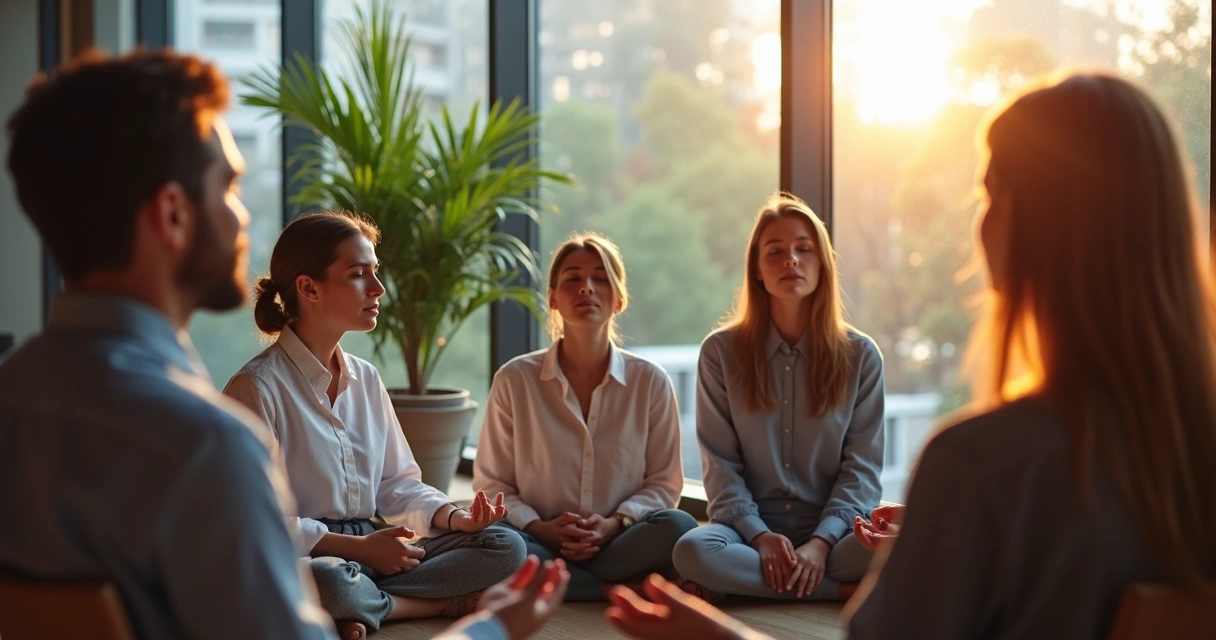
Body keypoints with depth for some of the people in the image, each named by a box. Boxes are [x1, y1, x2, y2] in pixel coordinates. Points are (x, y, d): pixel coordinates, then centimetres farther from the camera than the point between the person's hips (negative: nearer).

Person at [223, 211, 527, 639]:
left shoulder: (366, 379, 13)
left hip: (368, 548, 7)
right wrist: (360, 547, -20)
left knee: (506, 546, -7)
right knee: (329, 582, -41)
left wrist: (454, 518, -6)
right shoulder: (258, 387, -12)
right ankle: (441, 603, -12)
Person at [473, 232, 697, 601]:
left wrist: (615, 523, -11)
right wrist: (539, 528, -14)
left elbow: (663, 481, 9)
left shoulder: (650, 382, 5)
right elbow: (492, 484, 5)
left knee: (678, 528, -30)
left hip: (618, 544, 1)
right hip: (542, 543, -1)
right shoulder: (514, 380, 2)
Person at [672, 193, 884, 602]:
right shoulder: (721, 351, 3)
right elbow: (720, 464, 0)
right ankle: (847, 590, -21)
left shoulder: (859, 355, 4)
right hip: (751, 527, 0)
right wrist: (760, 536, -15)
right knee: (693, 551, -35)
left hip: (832, 529, 1)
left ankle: (744, 586, -18)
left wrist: (822, 542, -15)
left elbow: (861, 466, 0)